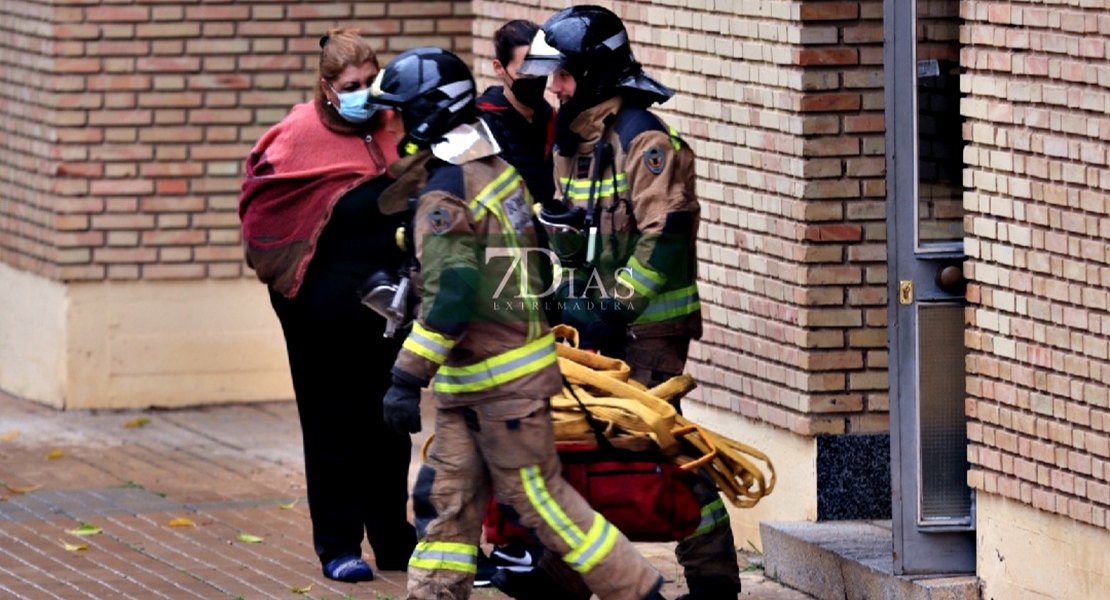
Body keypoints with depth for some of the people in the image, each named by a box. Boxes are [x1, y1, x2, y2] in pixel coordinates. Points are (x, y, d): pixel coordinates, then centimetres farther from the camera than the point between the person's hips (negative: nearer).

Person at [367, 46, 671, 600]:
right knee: (445, 497, 10)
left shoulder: (444, 195, -20)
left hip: (501, 380, -9)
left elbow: (448, 299, -27)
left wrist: (407, 379, -27)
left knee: (537, 498, -1)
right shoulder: (496, 168, 8)